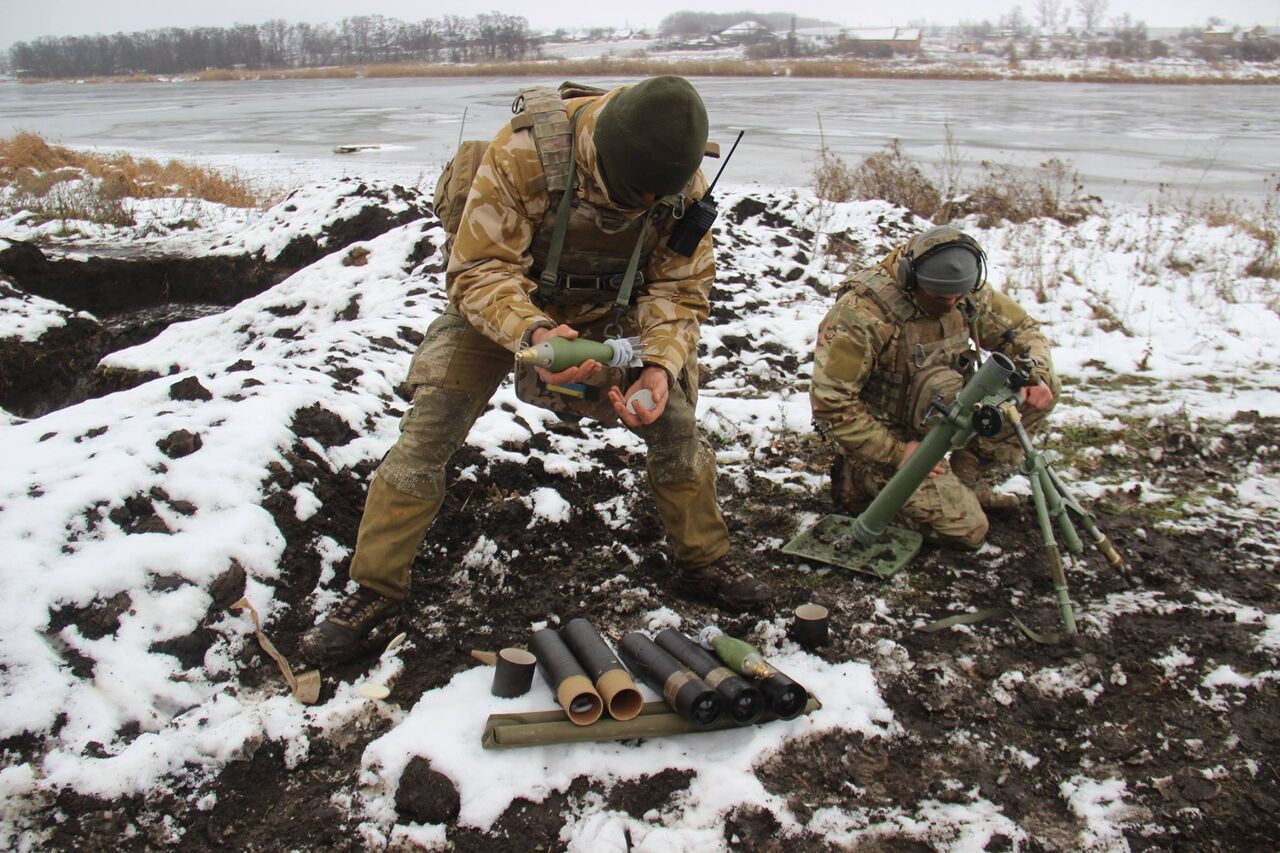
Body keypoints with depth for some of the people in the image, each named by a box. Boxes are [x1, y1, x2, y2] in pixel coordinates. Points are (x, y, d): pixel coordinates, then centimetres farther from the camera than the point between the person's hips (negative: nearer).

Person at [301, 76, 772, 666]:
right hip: (500, 303, -2)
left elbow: (680, 289, -14)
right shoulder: (524, 152, -34)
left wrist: (659, 364, -33)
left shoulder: (682, 182, -22)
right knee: (426, 436, -12)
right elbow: (477, 271, -31)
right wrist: (532, 333, -51)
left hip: (607, 310, 3)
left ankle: (704, 563, 18)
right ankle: (376, 596, 2)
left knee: (675, 424, -5)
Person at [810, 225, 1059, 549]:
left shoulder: (968, 294, -8)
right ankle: (864, 478, 2)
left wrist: (1037, 375, -16)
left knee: (1045, 388, -4)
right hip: (885, 433, -7)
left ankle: (968, 480, 5)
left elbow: (1022, 329, 6)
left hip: (941, 410, 7)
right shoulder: (863, 312, -29)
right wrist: (895, 455, -24)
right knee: (968, 528, -16)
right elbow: (830, 402, -27)